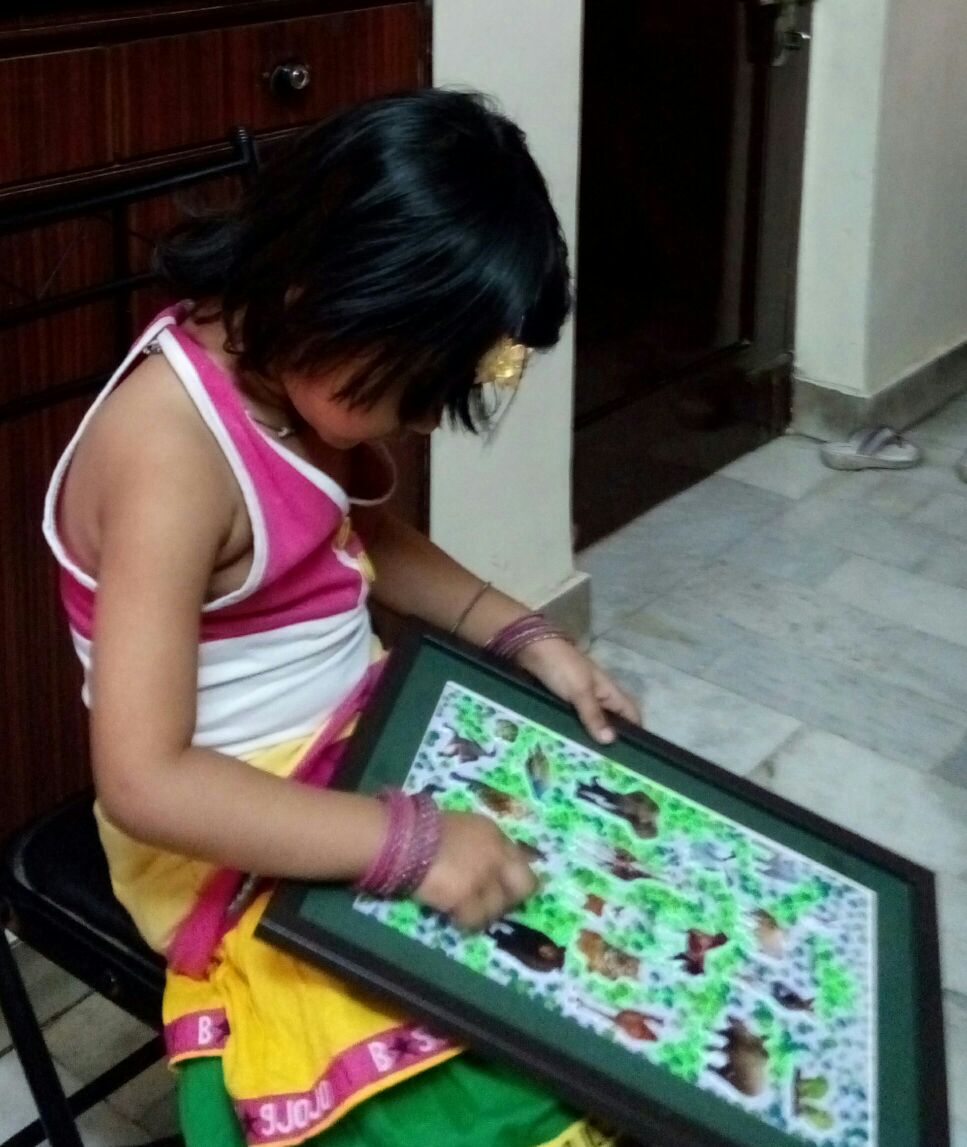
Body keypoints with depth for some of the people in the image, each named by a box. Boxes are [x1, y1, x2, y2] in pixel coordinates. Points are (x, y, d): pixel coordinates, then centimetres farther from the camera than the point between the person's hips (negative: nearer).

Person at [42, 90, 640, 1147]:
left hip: (363, 733, 8)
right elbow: (143, 781, -31)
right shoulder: (173, 451, -28)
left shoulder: (295, 366, -5)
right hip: (237, 834, -8)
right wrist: (408, 843, -34)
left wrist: (524, 638, 2)